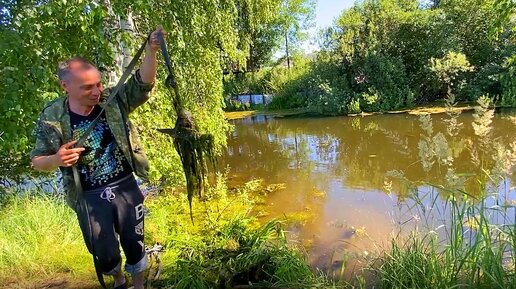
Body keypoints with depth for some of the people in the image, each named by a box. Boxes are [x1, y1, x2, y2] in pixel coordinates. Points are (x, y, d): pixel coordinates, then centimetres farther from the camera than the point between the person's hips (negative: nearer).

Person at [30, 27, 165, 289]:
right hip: (90, 197, 0)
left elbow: (143, 83, -21)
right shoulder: (51, 118, -10)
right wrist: (56, 159, -23)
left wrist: (151, 50, -37)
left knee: (134, 244, 14)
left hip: (126, 186, 1)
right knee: (105, 255, 13)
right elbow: (38, 161, 0)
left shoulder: (112, 102, -9)